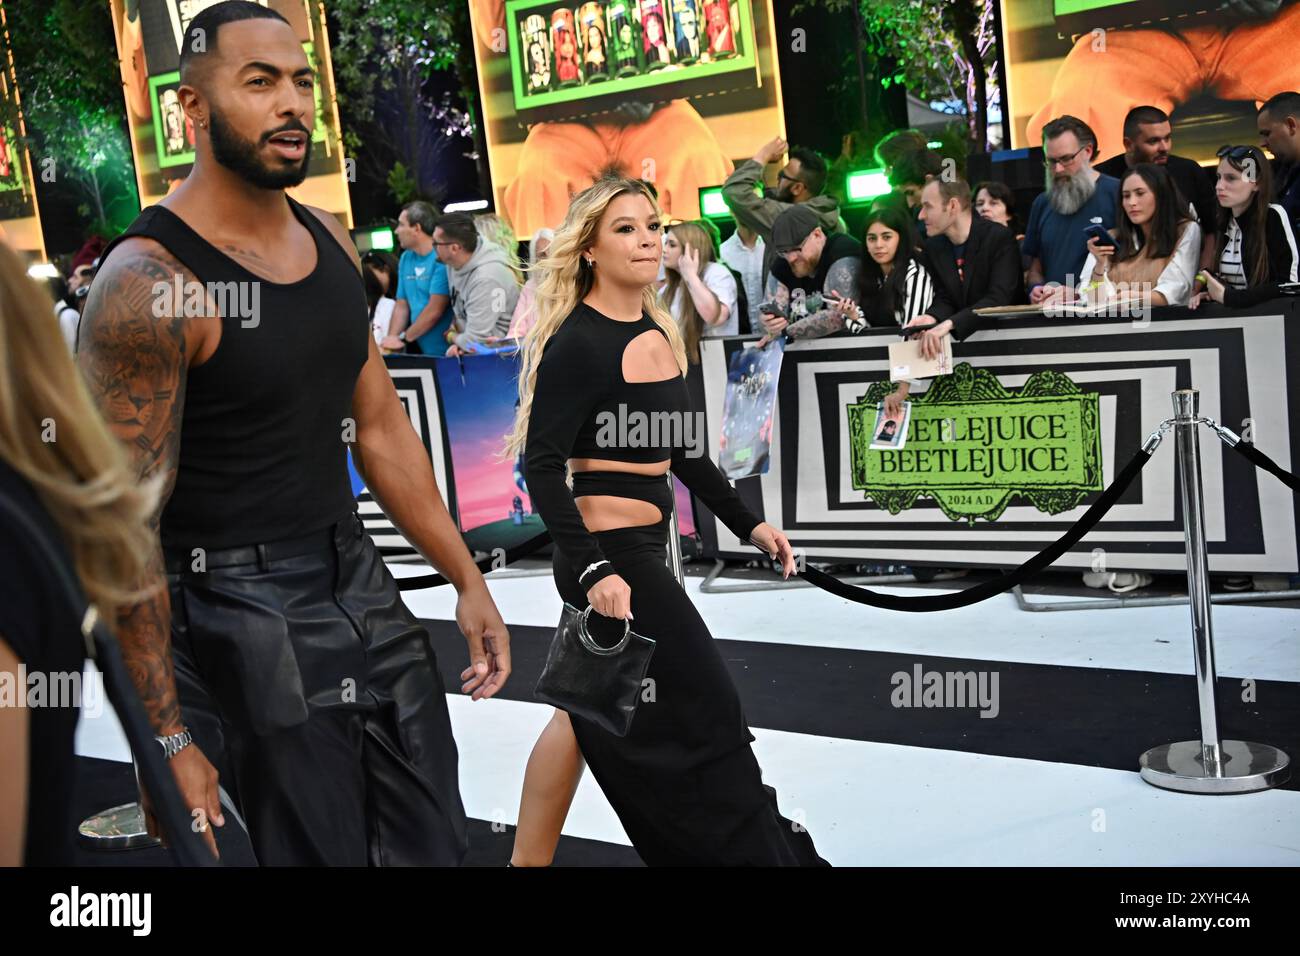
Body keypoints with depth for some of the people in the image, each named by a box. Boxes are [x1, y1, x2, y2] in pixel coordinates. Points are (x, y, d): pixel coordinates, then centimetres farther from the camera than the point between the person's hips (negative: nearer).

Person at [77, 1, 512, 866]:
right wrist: (168, 738, -17)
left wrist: (467, 580, 13)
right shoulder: (149, 283, -18)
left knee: (438, 845, 15)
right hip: (246, 618, -7)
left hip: (363, 585, 8)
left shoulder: (331, 242, 5)